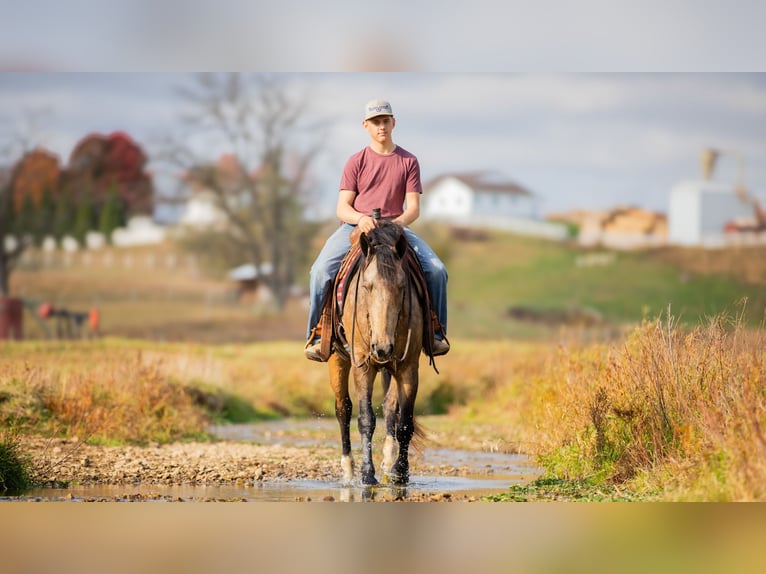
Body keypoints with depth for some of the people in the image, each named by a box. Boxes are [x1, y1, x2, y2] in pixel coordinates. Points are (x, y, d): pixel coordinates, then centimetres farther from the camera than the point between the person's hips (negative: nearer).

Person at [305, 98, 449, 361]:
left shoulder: (408, 161, 8)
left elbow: (413, 207, 4)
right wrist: (360, 218, -22)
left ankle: (435, 333, -3)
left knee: (436, 270, -20)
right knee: (321, 270, -27)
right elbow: (342, 208, 1)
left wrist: (400, 221, -19)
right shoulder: (356, 162, 5)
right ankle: (316, 334, -11)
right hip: (354, 227, -1)